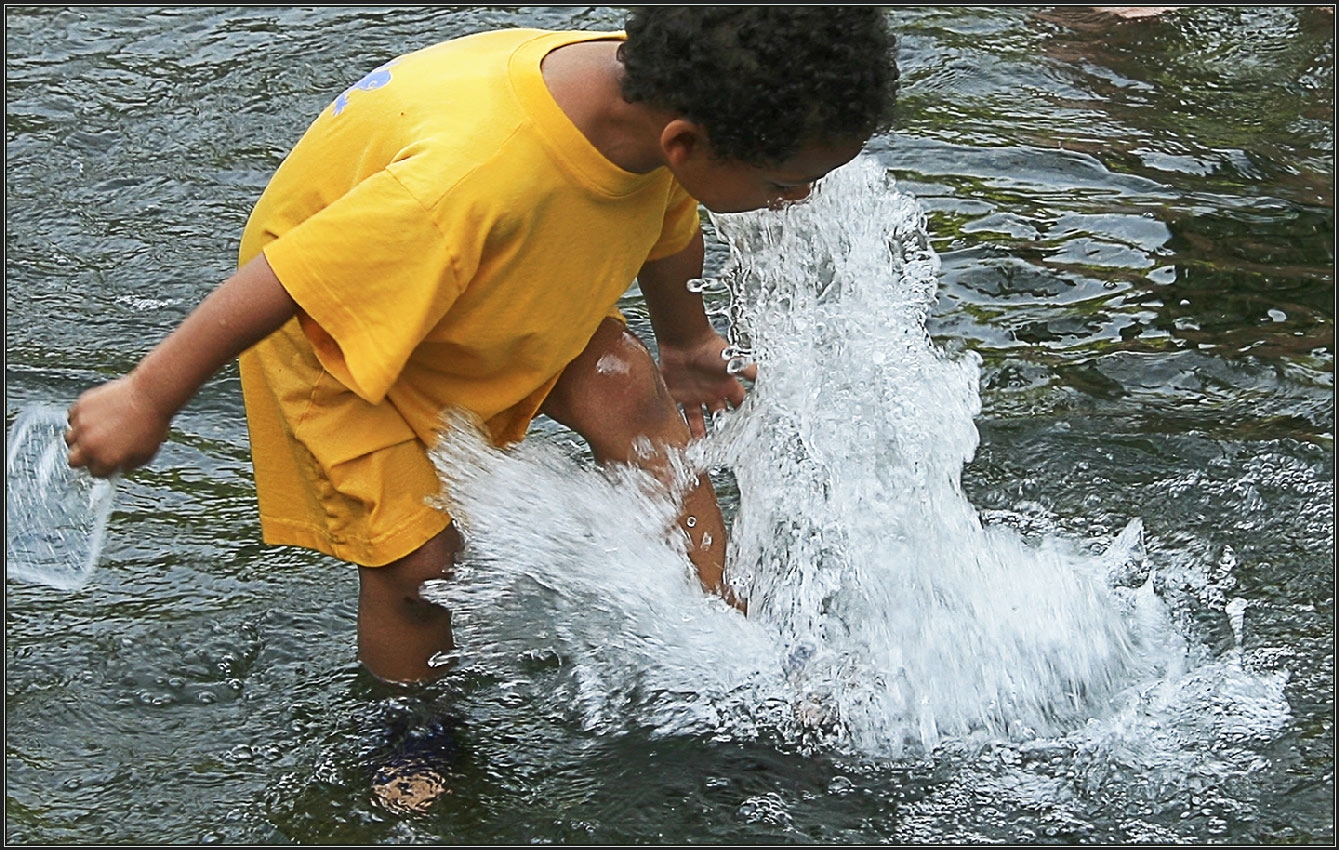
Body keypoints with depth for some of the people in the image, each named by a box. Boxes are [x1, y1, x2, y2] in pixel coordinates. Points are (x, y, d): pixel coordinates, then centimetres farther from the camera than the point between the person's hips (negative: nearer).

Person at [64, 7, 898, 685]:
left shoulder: (648, 98, -24)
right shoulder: (471, 186, -48)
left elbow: (666, 218, 3)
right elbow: (286, 281, -35)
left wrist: (686, 339, 21)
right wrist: (146, 400, -22)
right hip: (337, 325, -6)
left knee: (630, 395, -12)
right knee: (416, 553, -8)